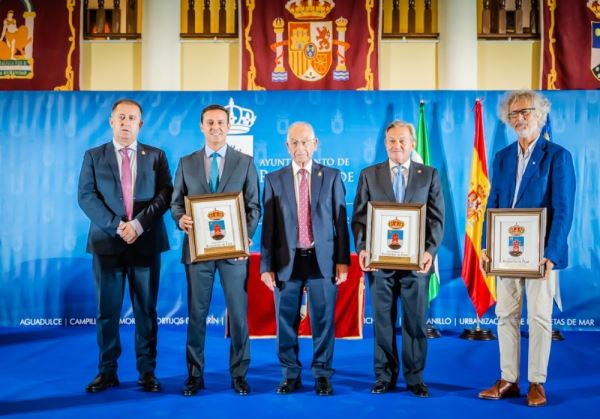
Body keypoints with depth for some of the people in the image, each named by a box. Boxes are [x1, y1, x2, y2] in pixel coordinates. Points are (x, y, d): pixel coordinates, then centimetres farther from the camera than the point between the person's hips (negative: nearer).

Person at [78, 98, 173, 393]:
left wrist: (139, 224, -14)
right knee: (107, 310, 4)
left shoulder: (156, 156, 9)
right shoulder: (93, 156, 9)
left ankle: (147, 371, 13)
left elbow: (165, 195, -1)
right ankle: (107, 371, 16)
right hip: (107, 242, 0)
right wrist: (116, 226, -13)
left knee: (146, 310, 4)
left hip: (146, 243, 0)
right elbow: (86, 197, -1)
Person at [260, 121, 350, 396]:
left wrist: (342, 260, -3)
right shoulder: (274, 179, 6)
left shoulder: (332, 176, 5)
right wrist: (266, 265, -1)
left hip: (322, 260, -1)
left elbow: (340, 220, 3)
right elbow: (268, 225, 3)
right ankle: (291, 375, 23)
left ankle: (322, 376, 21)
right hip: (287, 261, 1)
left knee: (323, 321, 6)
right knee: (286, 322, 7)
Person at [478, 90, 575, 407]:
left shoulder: (558, 156, -4)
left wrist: (551, 253, -17)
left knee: (539, 318, 4)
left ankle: (537, 383, 16)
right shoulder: (502, 157, 10)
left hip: (540, 253, -5)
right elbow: (493, 205, 11)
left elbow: (563, 210, -9)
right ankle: (508, 380, 19)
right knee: (506, 316, 8)